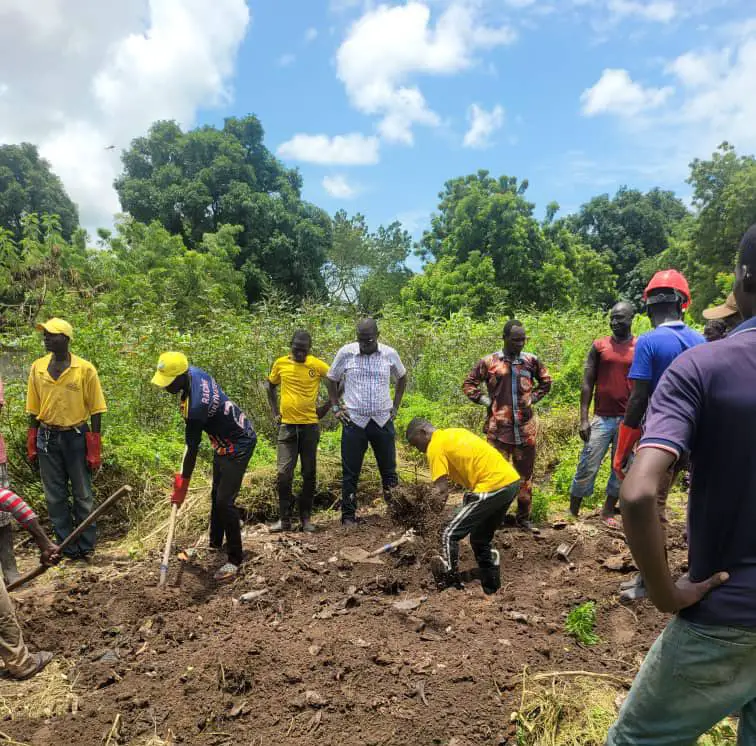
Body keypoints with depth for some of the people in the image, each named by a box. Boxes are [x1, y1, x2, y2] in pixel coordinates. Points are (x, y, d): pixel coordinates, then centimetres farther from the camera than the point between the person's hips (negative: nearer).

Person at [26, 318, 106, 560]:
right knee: (55, 497, 9)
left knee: (82, 495, 7)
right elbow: (33, 409, 8)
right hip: (47, 438, 4)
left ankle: (86, 547, 19)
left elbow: (95, 410, -6)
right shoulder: (37, 368, 2)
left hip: (76, 436, -3)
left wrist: (95, 449, -7)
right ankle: (68, 548, 21)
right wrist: (32, 444, 6)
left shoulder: (85, 369, -9)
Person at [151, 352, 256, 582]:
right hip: (225, 440, 11)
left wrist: (182, 483, -14)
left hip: (238, 445, -11)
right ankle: (215, 543, 37)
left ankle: (235, 560, 1)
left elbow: (193, 449, -25)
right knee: (216, 494, 20)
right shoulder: (193, 372, -10)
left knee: (225, 501, -13)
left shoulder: (195, 407, -35)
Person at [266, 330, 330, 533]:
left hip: (310, 425, -1)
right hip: (287, 425, 1)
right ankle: (284, 519, 8)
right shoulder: (280, 364, 0)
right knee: (284, 473, -3)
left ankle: (306, 517, 19)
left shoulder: (318, 365, -5)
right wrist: (275, 412, 8)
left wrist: (326, 406, 0)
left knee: (309, 473, 7)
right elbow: (270, 387, 16)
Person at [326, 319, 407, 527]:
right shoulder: (345, 353, -4)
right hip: (354, 422, -1)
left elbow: (401, 378, 17)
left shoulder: (389, 354, 0)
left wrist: (395, 406, 10)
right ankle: (348, 516, 17)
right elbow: (331, 379, 9)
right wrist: (336, 407, 3)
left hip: (383, 421, 1)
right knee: (350, 473, 5)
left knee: (389, 470, 10)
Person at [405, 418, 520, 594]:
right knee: (481, 539, 22)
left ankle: (449, 585, 1)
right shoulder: (455, 432, 21)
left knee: (449, 535, -2)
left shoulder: (436, 446, -5)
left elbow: (441, 491, -10)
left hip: (492, 487, -9)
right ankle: (492, 589, 28)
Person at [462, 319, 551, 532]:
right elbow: (469, 384, 6)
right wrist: (485, 400, -3)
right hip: (499, 428, -3)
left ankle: (523, 517, 26)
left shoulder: (531, 360, 4)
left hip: (526, 429, 3)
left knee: (525, 474, 12)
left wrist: (533, 397, 7)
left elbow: (546, 381, 20)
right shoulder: (488, 362, -3)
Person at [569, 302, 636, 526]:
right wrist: (584, 419, -5)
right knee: (587, 467, -1)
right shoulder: (599, 346, 3)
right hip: (602, 418, -1)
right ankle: (572, 512, 10)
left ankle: (608, 511, 25)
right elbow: (587, 383, 2)